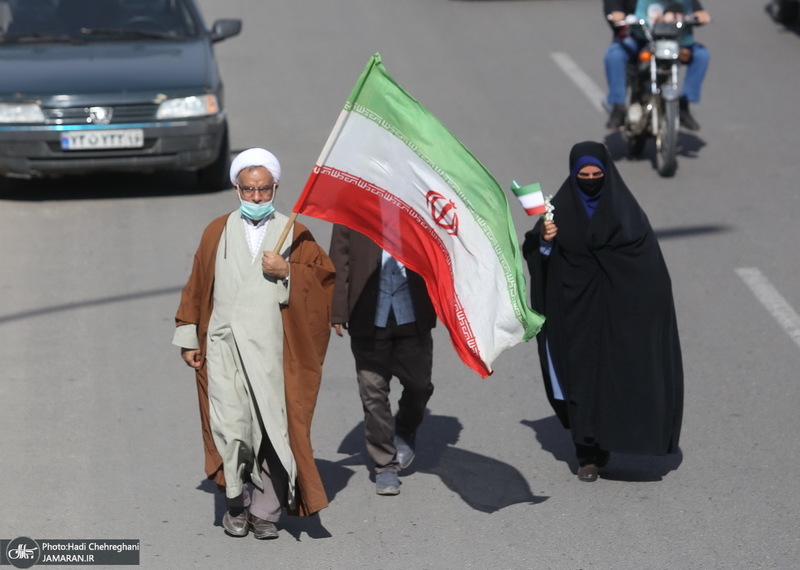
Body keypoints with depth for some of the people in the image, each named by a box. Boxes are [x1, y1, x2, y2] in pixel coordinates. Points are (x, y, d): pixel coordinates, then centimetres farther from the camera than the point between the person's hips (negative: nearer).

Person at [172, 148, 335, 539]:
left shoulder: (293, 234, 10)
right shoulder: (218, 232, 13)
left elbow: (324, 276, 4)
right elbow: (197, 286, 16)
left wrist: (287, 271, -11)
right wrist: (188, 337, 13)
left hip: (272, 348, -1)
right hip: (224, 345, 1)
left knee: (272, 429, -4)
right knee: (230, 428, -9)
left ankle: (265, 512, 5)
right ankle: (236, 505, 5)